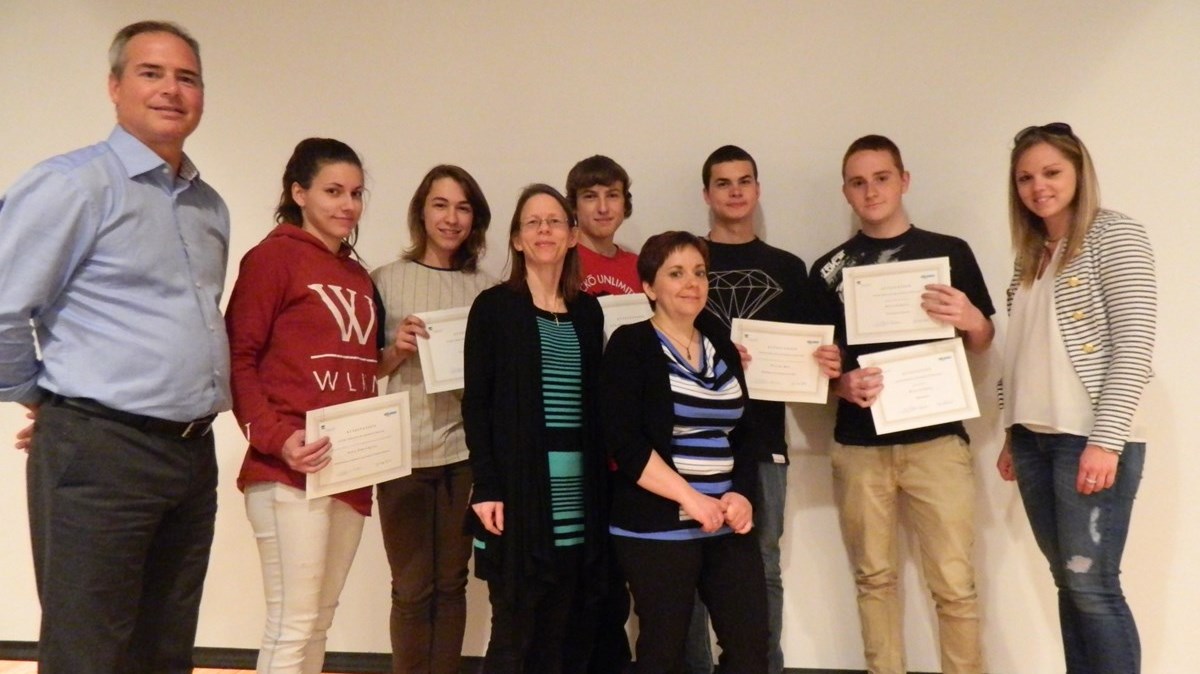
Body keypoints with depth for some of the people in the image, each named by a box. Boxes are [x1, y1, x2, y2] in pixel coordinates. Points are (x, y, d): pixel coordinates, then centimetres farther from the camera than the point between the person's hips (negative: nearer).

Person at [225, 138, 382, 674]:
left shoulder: (357, 276, 18)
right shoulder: (274, 255, -3)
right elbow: (238, 357, -10)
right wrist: (276, 439, -19)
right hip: (290, 472, -7)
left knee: (319, 622, 14)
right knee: (292, 624, -4)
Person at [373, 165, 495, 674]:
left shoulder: (486, 287, 5)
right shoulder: (387, 279, 0)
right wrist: (397, 352, -16)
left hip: (465, 452, 2)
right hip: (404, 453, -2)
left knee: (451, 583, 12)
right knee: (412, 587, 7)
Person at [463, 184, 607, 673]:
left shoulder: (588, 311, 11)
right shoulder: (494, 306, -1)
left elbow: (593, 404, 12)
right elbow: (476, 404, -5)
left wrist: (599, 486, 6)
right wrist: (486, 487, -13)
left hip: (575, 491, 4)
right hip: (518, 487, -4)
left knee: (558, 635, 10)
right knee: (512, 633, 1)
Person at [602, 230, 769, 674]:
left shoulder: (723, 349, 12)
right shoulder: (631, 345, -4)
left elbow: (744, 436, 14)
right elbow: (625, 442, -13)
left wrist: (742, 494, -4)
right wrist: (690, 498, -18)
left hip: (726, 524, 5)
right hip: (656, 526, -5)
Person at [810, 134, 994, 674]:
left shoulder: (949, 252, 4)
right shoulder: (829, 269, 7)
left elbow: (982, 343, 9)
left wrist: (970, 319, -14)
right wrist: (842, 384, -12)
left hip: (936, 439, -1)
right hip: (858, 445, 2)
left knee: (954, 583, -1)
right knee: (874, 578, 11)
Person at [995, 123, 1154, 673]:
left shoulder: (1114, 234, -4)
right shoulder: (1031, 254, 15)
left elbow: (1134, 344, -12)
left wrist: (1106, 440, -18)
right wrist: (1012, 436, 14)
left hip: (1089, 438, -6)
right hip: (1034, 439, 7)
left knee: (1093, 585, -3)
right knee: (1068, 583, 10)